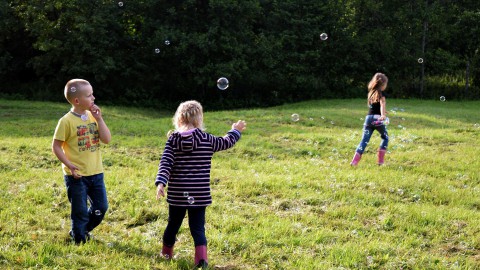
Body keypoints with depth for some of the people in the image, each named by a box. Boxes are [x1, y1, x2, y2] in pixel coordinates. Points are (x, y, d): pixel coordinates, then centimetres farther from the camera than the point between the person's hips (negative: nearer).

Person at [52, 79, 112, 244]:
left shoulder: (93, 117, 5)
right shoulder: (67, 121, -12)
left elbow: (107, 139, -2)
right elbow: (56, 146, -9)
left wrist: (99, 119, -9)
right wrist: (69, 165, -18)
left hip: (96, 173, 6)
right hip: (76, 175, -6)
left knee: (101, 208, 12)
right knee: (80, 212, 3)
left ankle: (83, 230, 34)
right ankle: (79, 241, 21)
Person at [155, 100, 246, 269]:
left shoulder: (172, 140, -3)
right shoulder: (207, 140, -4)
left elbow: (165, 163, -13)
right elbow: (226, 142, 12)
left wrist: (161, 182, -19)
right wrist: (236, 130, 30)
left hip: (177, 194, 2)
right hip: (199, 195, -2)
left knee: (173, 223, 20)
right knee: (197, 226, 5)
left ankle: (166, 252, 39)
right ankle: (201, 255, -14)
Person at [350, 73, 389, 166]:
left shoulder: (371, 93, 18)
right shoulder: (381, 93, -3)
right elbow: (382, 104, -21)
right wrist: (383, 115, -38)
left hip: (369, 118, 5)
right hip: (377, 119, -5)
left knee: (364, 140, 2)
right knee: (385, 138, 16)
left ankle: (355, 161, -11)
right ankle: (380, 160, 10)